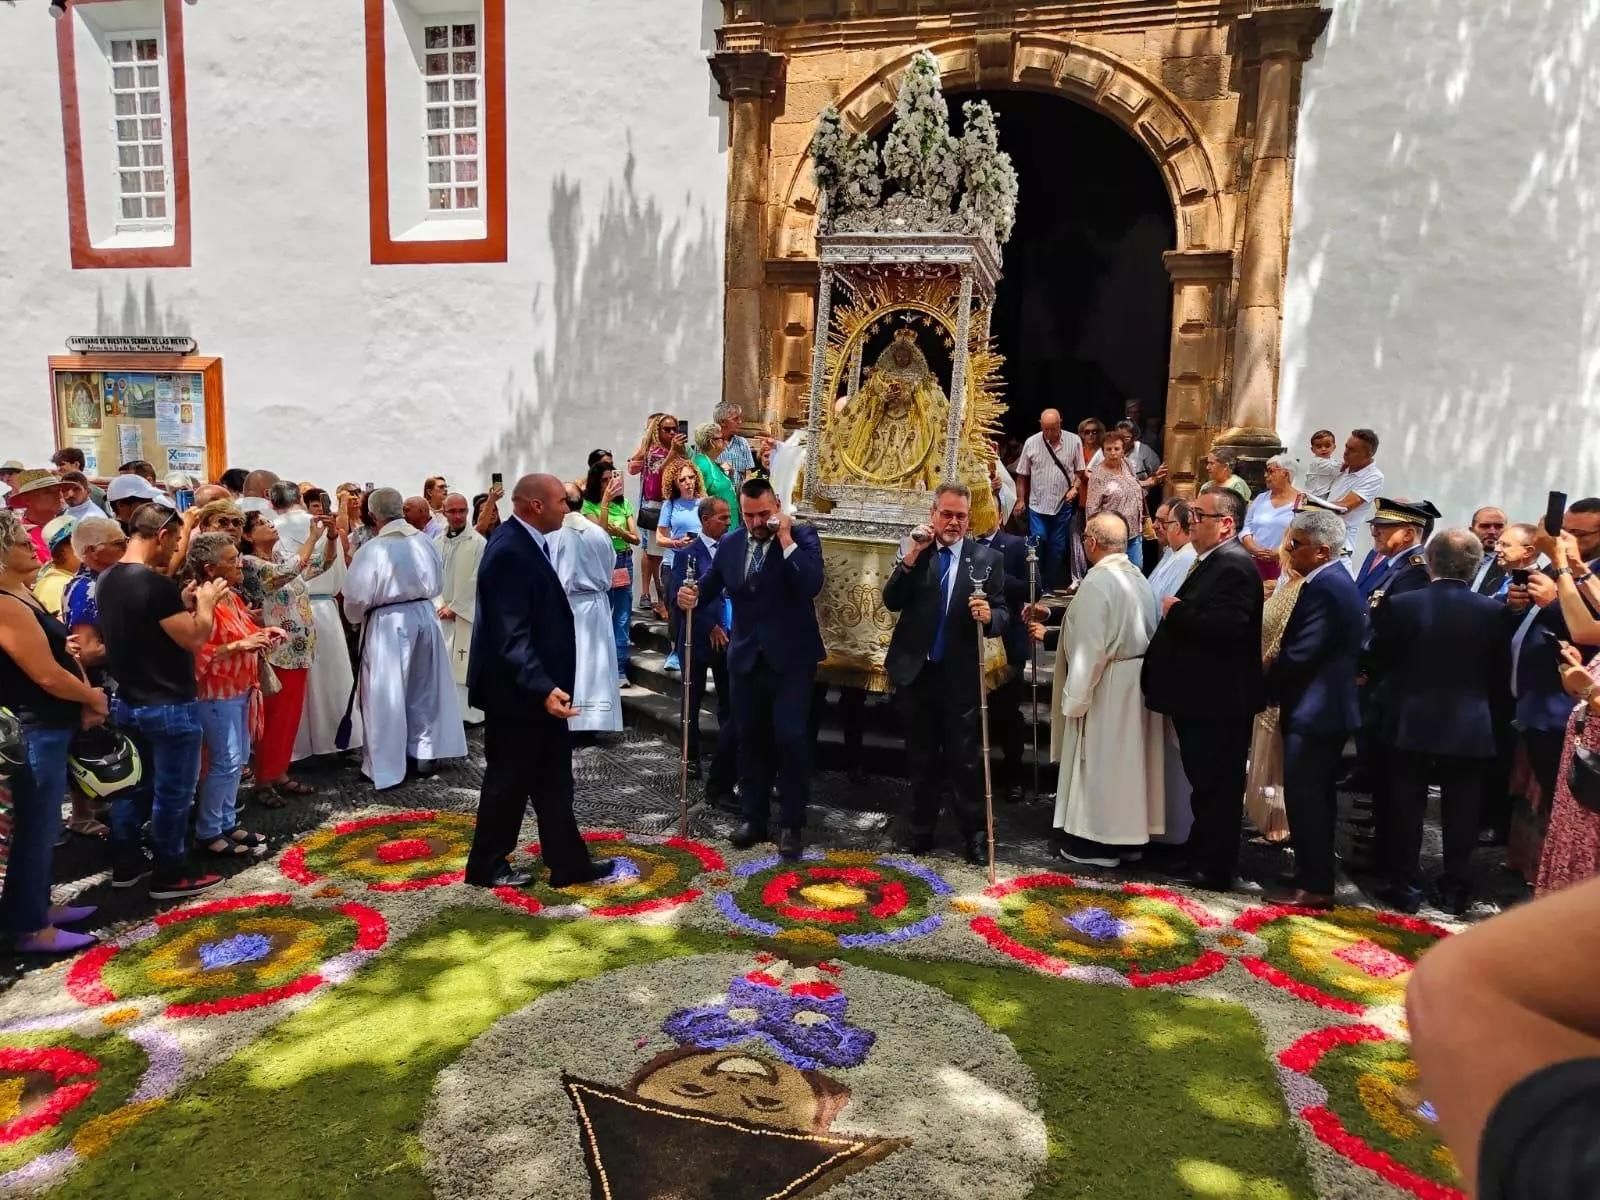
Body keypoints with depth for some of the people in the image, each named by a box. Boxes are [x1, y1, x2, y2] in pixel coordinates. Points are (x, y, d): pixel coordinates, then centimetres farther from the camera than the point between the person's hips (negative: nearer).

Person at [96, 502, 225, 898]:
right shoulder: (155, 584, -24)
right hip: (169, 707, -9)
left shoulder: (107, 580, 5)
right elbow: (195, 638, -21)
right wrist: (205, 602, -6)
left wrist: (181, 602, 10)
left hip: (127, 702, 9)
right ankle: (170, 875, 14)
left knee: (133, 785, 20)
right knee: (172, 792, 4)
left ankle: (126, 864, 30)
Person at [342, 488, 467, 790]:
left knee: (387, 695, 5)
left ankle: (386, 767, 13)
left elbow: (357, 596, -11)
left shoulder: (373, 549, -17)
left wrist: (355, 618, 9)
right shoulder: (424, 542, -2)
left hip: (387, 622, -5)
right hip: (424, 616, 5)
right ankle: (425, 754, 29)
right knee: (425, 688, 18)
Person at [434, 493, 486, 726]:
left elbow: (476, 582, -10)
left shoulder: (478, 543, -7)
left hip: (467, 615, -5)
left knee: (464, 666, -7)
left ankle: (468, 714, 0)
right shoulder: (436, 543, 8)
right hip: (440, 614, 5)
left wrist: (455, 608, -10)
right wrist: (440, 604, -5)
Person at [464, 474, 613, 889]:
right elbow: (510, 635, -28)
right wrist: (542, 688, -34)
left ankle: (567, 861, 24)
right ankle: (487, 865, 24)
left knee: (553, 780, 15)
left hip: (539, 688, 10)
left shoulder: (527, 542, 8)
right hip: (517, 693, -10)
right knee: (509, 780, 6)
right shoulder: (509, 552, -23)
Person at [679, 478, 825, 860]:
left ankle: (792, 825, 7)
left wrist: (786, 539, -23)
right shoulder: (729, 544, 5)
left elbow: (811, 585, -23)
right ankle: (754, 817, 26)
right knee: (750, 739, 12)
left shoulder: (803, 536, -8)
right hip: (747, 658, 5)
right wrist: (691, 594, -15)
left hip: (791, 658, -4)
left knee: (790, 738, -7)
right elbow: (711, 584, 7)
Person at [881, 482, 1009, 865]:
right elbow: (892, 602, -9)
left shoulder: (987, 558, -2)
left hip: (960, 675, -2)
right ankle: (921, 828, 30)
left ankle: (974, 832, 19)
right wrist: (910, 557, -21)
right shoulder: (912, 550, 1)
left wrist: (989, 616, -29)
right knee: (921, 757, 15)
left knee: (965, 757, 5)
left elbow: (1002, 613, -5)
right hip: (916, 671, 2)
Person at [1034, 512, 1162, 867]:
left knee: (1099, 762, 3)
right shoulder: (1138, 577, 8)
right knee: (1126, 760, 15)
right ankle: (1129, 836, 25)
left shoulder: (1096, 582, -19)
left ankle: (1098, 843, 12)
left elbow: (1089, 647, -22)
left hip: (1108, 685, -9)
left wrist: (1074, 698, -16)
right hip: (1138, 680, 9)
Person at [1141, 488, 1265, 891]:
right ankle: (1200, 856, 31)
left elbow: (1228, 624, -32)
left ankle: (1214, 870, 13)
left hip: (1219, 700, -10)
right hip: (1202, 696, 10)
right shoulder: (1212, 561, 15)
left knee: (1217, 786, 1)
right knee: (1204, 782, 19)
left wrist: (1176, 611, -21)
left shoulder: (1234, 564, -18)